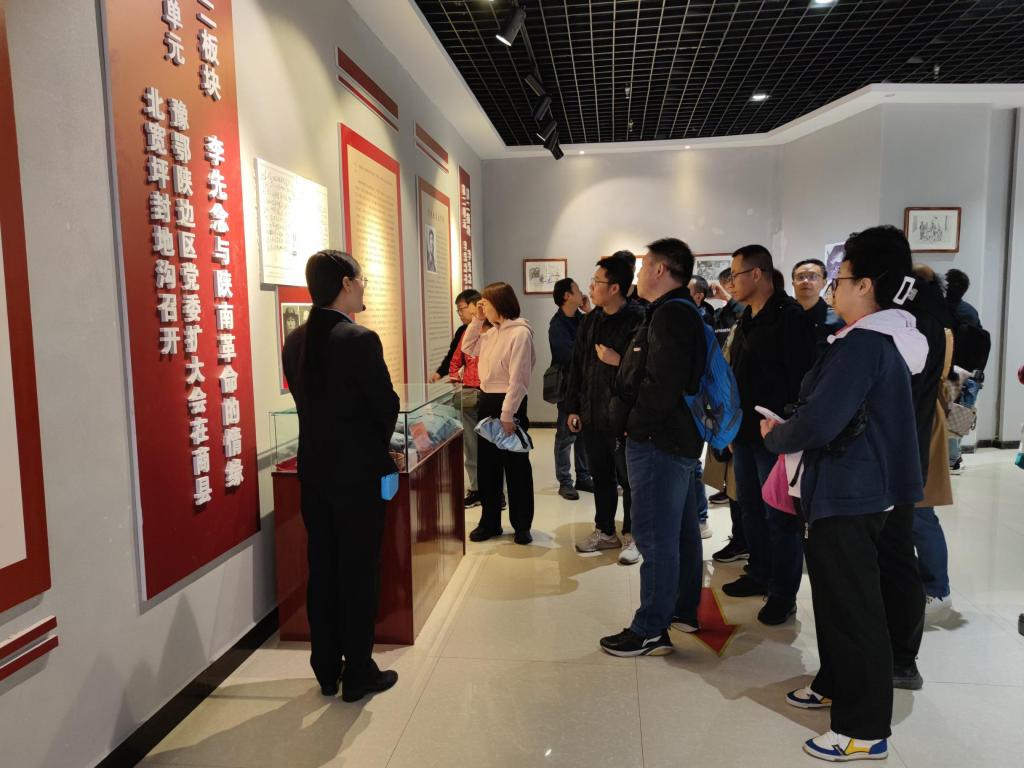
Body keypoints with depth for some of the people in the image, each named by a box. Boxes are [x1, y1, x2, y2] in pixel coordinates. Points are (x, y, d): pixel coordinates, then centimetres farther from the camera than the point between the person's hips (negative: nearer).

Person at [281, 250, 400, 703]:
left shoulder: (295, 341, 3)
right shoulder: (360, 339, -17)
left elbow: (307, 400, 9)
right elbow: (386, 405, -13)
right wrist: (378, 446, 6)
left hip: (313, 470, 7)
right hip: (357, 471, -6)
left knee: (322, 569, 15)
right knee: (359, 572, 6)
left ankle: (326, 669, 28)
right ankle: (358, 673, 18)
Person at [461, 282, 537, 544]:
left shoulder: (520, 333, -16)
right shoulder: (491, 332, 10)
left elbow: (517, 378, -19)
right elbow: (468, 348, 24)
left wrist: (508, 414, -21)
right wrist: (476, 320, 11)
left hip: (508, 404, -8)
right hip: (486, 401, 9)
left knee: (516, 466, 4)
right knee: (486, 465, 13)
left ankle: (522, 525, 17)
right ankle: (490, 522, 26)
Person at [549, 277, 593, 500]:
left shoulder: (582, 318, 7)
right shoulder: (557, 324, -14)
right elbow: (569, 355, -21)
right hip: (568, 385, -7)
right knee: (566, 435, 2)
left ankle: (583, 477, 24)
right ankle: (565, 482, 11)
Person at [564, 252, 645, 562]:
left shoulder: (638, 320, -14)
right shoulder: (591, 321, 8)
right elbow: (577, 365, 11)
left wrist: (618, 361, -22)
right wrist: (573, 408, 10)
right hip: (592, 415, 7)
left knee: (629, 479, 7)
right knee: (600, 476, 17)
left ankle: (633, 536, 23)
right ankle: (605, 531, 33)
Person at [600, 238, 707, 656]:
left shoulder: (669, 316, -17)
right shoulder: (686, 313, 16)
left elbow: (662, 384, -26)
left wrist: (635, 425, -16)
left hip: (658, 442, -11)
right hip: (682, 437, 11)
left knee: (655, 536, -3)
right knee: (683, 531, 19)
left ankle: (651, 630, 7)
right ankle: (684, 610, 33)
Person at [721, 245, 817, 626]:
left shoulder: (789, 317, -15)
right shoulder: (747, 319, 13)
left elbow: (801, 378, -20)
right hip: (745, 431, 9)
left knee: (779, 515, 1)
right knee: (751, 508, 18)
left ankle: (783, 594, 13)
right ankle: (759, 575, 33)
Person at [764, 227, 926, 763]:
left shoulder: (862, 344, -22)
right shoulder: (887, 339, 11)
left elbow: (818, 422, -28)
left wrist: (774, 436, -9)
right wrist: (790, 428, 9)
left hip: (847, 496, -10)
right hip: (856, 488, 10)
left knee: (853, 608, 0)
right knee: (836, 595, 22)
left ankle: (866, 729, 14)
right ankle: (836, 684, 39)